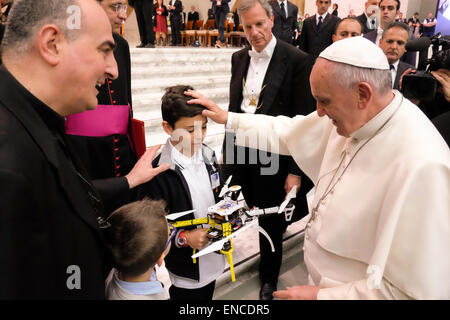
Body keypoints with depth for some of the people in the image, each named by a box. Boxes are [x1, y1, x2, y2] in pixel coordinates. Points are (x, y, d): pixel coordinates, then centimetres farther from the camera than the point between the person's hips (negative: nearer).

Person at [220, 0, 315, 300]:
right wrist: (229, 152, 12)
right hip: (241, 154, 5)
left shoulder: (297, 60, -11)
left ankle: (269, 278, 38)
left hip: (274, 159, -4)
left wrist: (295, 171, -14)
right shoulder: (239, 58, 7)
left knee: (271, 222, 12)